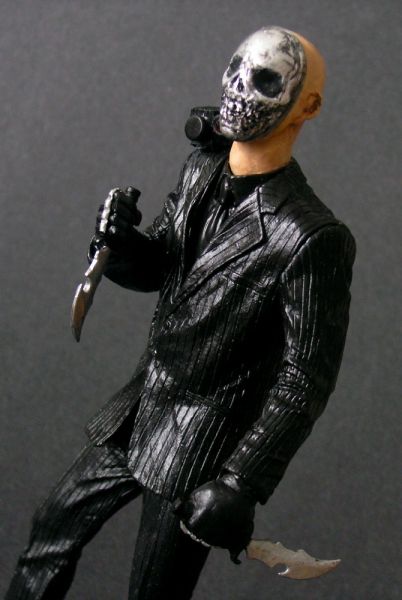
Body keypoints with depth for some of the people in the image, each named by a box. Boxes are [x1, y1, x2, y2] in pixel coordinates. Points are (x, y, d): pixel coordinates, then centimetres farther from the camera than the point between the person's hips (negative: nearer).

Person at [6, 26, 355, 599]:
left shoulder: (312, 238, -24)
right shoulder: (200, 170, 0)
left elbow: (306, 380, -20)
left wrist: (241, 485, -20)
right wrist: (120, 244, -13)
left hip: (201, 443, -7)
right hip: (140, 411, 7)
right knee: (52, 530, 21)